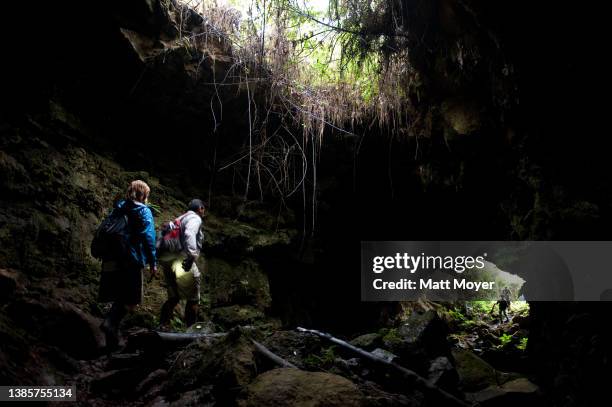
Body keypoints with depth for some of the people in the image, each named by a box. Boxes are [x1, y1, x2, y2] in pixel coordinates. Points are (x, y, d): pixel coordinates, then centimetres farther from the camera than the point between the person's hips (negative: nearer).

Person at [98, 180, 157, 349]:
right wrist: (153, 262, -7)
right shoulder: (144, 211, -3)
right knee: (131, 300, -2)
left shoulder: (118, 209, 16)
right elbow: (148, 238, -10)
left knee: (119, 298, 13)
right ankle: (111, 323, -25)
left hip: (111, 260, 7)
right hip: (132, 261, -6)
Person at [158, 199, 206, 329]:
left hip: (167, 261, 8)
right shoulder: (195, 218, -2)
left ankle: (162, 326, 14)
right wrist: (192, 255, -32)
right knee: (193, 299, 2)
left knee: (173, 297, 18)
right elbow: (189, 234, -23)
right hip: (182, 262, -8)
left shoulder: (179, 219, 25)